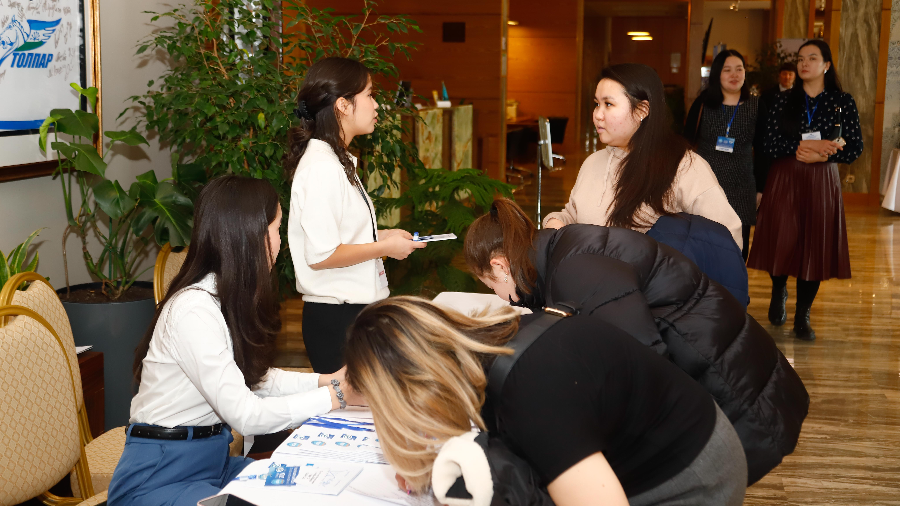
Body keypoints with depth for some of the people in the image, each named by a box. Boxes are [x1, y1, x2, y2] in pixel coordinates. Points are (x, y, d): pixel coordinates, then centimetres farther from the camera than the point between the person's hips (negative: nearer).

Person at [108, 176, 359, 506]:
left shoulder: (229, 297, 5)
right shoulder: (194, 309, -24)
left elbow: (254, 378, 12)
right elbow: (246, 415, -24)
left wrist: (326, 380, 1)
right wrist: (337, 396, -18)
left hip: (214, 461, 9)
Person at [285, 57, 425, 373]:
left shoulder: (337, 160, 14)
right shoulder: (322, 167, -17)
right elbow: (320, 254, -23)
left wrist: (379, 236, 9)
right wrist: (384, 247, -12)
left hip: (355, 309, 10)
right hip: (336, 317, -10)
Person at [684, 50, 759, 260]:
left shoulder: (755, 106, 2)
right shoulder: (703, 104, 1)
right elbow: (686, 142, 6)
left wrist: (761, 188, 6)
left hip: (740, 190, 0)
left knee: (738, 252, 4)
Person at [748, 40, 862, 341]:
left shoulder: (842, 102, 2)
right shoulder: (784, 101, 4)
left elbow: (855, 148, -2)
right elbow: (770, 145, -6)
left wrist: (817, 154, -14)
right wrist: (810, 145, -17)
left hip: (821, 182, 0)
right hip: (784, 181, 0)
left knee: (815, 245, 0)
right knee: (783, 241, 1)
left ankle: (803, 315, 11)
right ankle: (779, 294, 31)